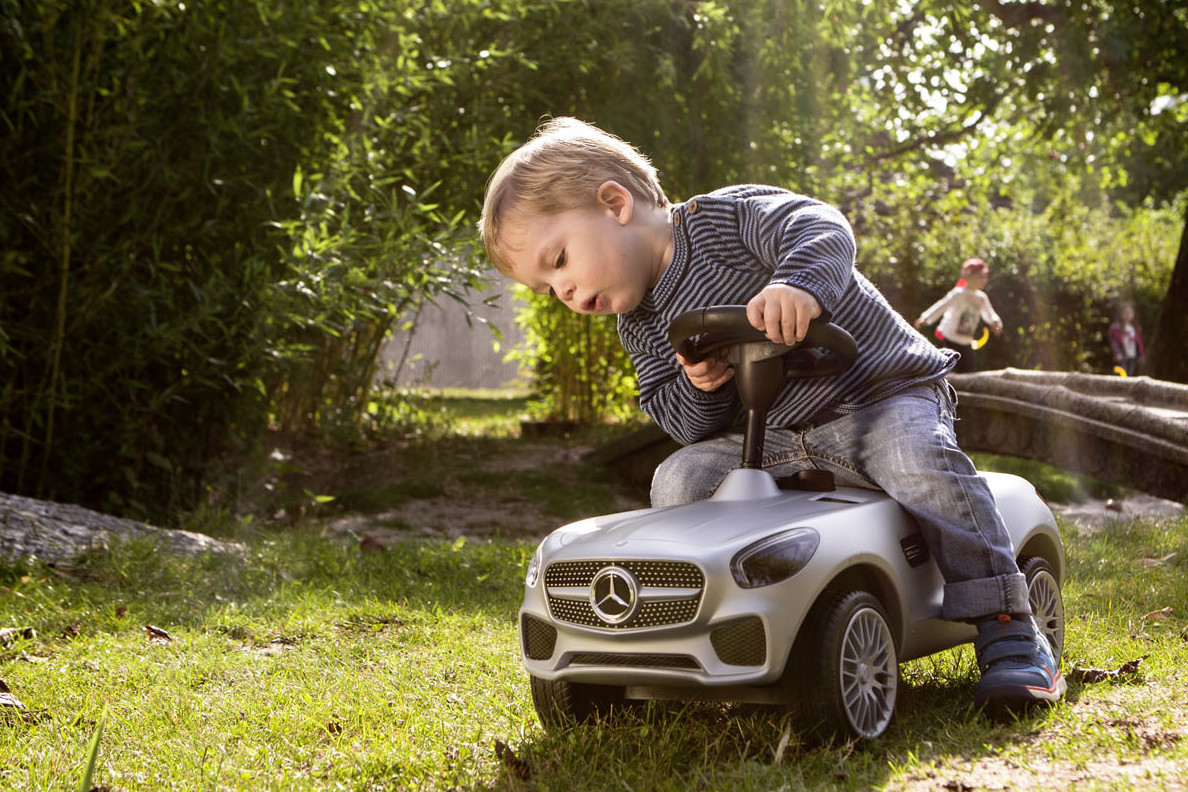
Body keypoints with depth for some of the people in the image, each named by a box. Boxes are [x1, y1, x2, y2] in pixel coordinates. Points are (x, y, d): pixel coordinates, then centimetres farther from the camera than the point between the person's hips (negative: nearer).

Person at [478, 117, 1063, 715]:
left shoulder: (726, 218, -15)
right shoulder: (640, 326, 7)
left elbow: (823, 228, -30)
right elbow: (679, 424, 5)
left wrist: (800, 282, -52)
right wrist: (698, 392, -19)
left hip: (881, 395, -6)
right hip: (766, 442, 6)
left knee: (919, 462, -33)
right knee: (678, 482, -12)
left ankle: (1008, 631, -25)